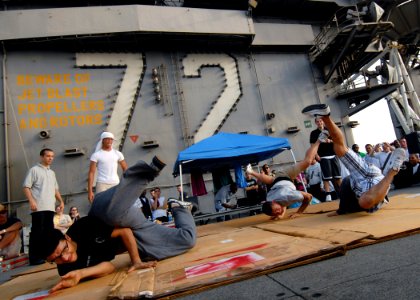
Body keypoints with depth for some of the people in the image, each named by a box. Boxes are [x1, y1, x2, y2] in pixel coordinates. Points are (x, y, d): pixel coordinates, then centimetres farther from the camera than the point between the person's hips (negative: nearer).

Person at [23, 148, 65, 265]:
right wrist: (32, 201, -17)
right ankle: (34, 257, 1)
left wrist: (61, 201, 14)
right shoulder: (34, 170, 1)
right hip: (39, 207, -6)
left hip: (50, 207, 7)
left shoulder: (52, 172, 21)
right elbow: (26, 187, -6)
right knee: (37, 232, -4)